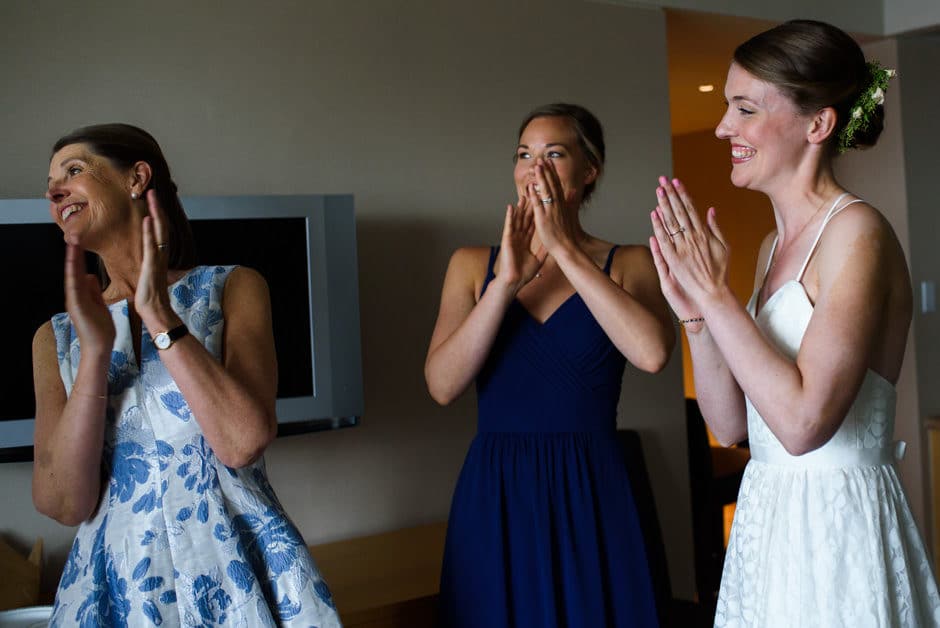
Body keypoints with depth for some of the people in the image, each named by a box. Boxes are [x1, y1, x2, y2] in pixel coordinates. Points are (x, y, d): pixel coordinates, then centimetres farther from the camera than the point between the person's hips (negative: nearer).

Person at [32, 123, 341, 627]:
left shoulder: (232, 289, -2)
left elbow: (244, 443, -17)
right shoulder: (56, 338, 5)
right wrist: (95, 349, -13)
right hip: (117, 584, 2)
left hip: (236, 574, -2)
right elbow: (64, 505, -6)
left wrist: (159, 315, -14)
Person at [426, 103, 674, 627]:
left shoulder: (628, 265, 1)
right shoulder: (473, 265, 6)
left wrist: (566, 251, -16)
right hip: (495, 492, 1)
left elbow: (652, 353, -20)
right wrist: (506, 282, -15)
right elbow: (442, 385, -7)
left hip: (589, 494, -1)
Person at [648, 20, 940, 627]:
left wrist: (714, 293, -19)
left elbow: (802, 420, -26)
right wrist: (695, 313, -6)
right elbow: (731, 423, 8)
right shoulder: (774, 246, 9)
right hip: (771, 523, 8)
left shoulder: (856, 232, -14)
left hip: (838, 528, -8)